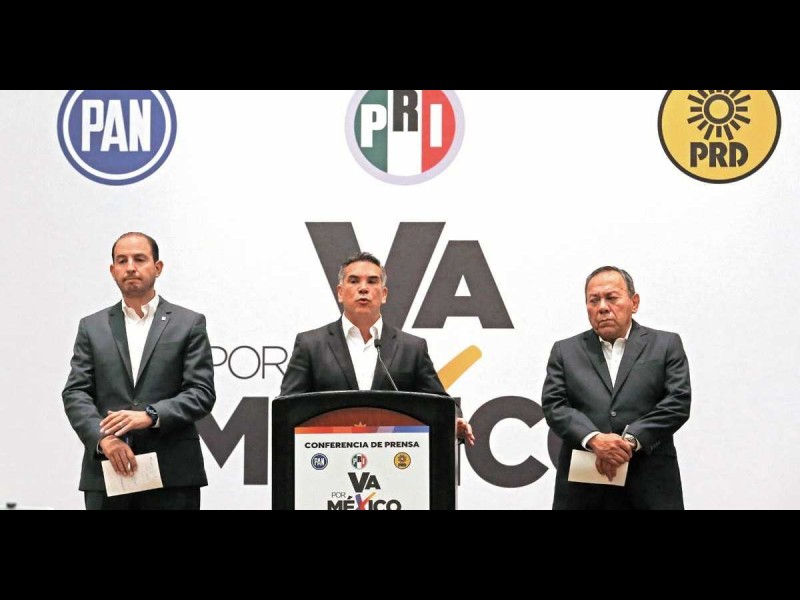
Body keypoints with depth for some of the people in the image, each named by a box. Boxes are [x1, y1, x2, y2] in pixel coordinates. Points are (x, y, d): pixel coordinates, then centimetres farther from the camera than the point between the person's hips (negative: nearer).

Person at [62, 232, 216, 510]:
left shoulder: (189, 324, 7)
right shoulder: (92, 327, 13)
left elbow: (202, 393, -1)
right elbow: (75, 394, 5)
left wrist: (150, 415, -16)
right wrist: (104, 438, -13)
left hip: (172, 475, -2)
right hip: (106, 475, 2)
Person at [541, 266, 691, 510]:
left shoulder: (667, 345, 8)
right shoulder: (565, 351, 12)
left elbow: (678, 402, -2)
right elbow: (554, 405, 2)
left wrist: (630, 441, -14)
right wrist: (593, 439, -16)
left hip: (650, 488, -1)